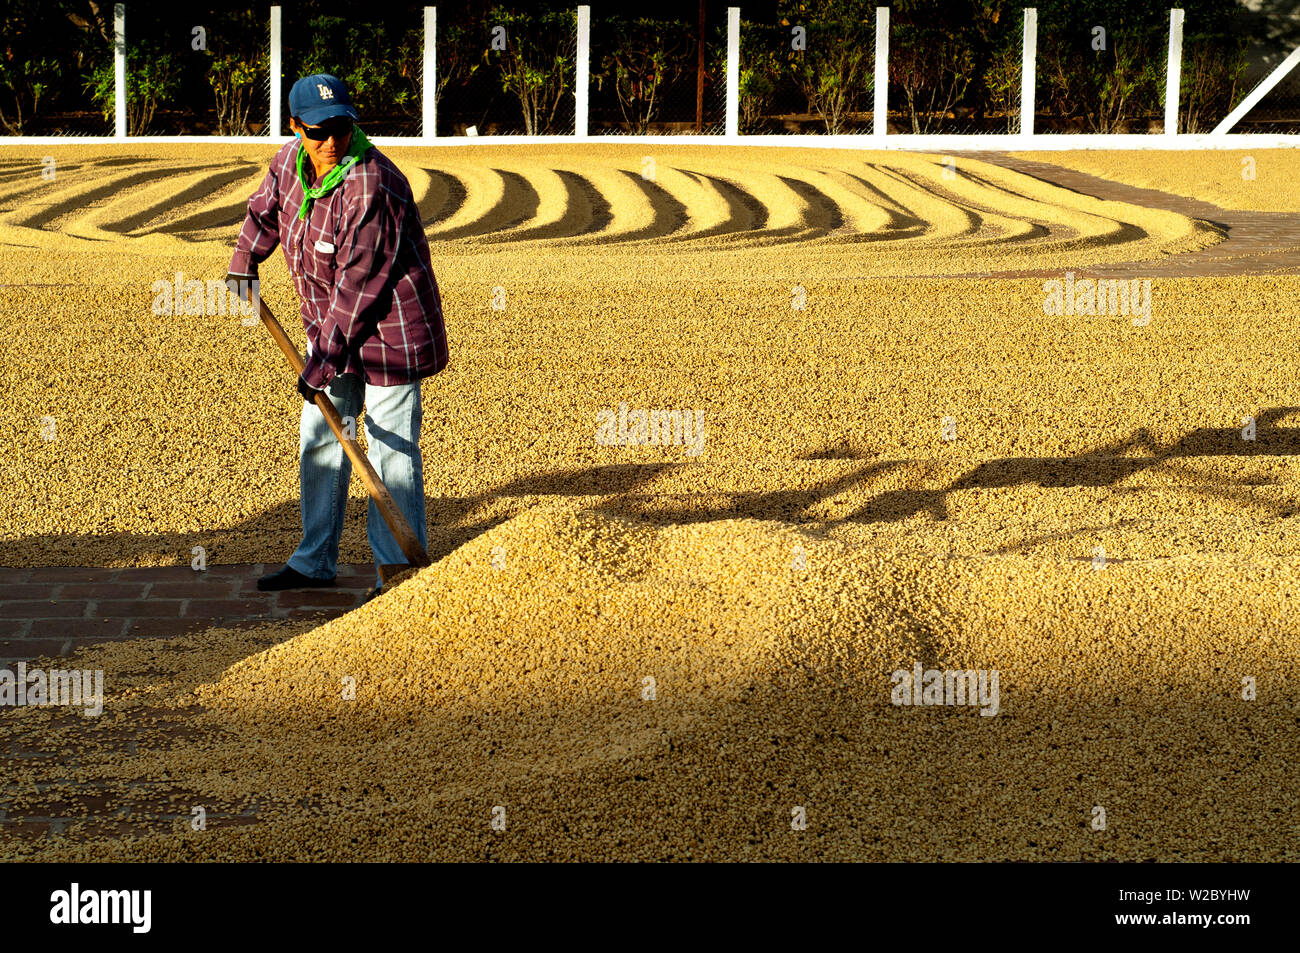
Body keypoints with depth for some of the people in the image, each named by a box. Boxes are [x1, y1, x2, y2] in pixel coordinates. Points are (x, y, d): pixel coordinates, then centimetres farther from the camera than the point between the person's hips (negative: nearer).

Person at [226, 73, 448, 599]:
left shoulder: (372, 187, -28)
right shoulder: (290, 162, -3)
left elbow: (359, 283, -27)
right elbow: (265, 210, 21)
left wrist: (325, 358, -25)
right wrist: (242, 266, 21)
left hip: (388, 328, -9)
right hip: (330, 324, 9)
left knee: (391, 451, -4)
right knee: (318, 439, 15)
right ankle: (315, 562, 28)